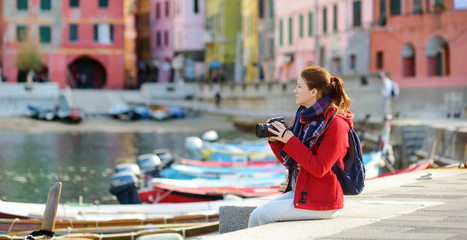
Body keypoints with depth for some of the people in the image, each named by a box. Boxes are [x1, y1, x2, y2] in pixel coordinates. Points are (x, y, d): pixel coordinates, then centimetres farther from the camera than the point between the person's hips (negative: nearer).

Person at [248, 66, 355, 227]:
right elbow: (290, 162, 16)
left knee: (265, 213, -18)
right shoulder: (304, 117, 12)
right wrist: (275, 140, -1)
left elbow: (319, 169, -21)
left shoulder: (335, 124, -14)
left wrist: (290, 140, -21)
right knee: (255, 216, -6)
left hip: (321, 202, -8)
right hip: (298, 191, 8)